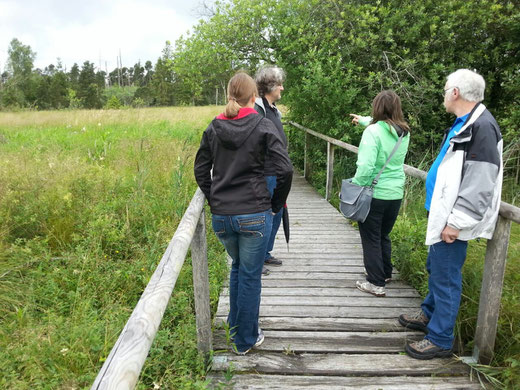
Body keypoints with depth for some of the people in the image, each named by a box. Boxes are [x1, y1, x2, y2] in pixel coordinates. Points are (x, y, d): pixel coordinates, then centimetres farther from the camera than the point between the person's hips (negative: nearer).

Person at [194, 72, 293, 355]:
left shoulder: (213, 128, 5)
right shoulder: (263, 126, -7)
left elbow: (201, 170, 8)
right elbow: (284, 170, -13)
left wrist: (215, 201, 14)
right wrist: (275, 205, 0)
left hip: (221, 215, 4)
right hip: (254, 215, -4)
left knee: (237, 266, 27)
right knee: (250, 276, 10)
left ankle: (234, 326, 41)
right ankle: (245, 340, 26)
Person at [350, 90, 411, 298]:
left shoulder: (373, 132, -17)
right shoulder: (404, 132, 4)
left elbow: (366, 166, -25)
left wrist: (354, 187, -12)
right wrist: (363, 119, 39)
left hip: (374, 193, -6)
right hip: (396, 194, 7)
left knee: (371, 239, 6)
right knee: (383, 236, 23)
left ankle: (376, 283, 11)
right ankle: (385, 273, 37)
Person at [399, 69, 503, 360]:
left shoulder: (482, 127, -20)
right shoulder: (464, 124, 11)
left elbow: (480, 185, -25)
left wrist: (456, 223, -24)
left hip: (454, 221, -10)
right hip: (443, 215, 10)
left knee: (446, 276, 0)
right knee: (435, 268, 22)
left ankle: (440, 339, 15)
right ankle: (430, 314, 40)